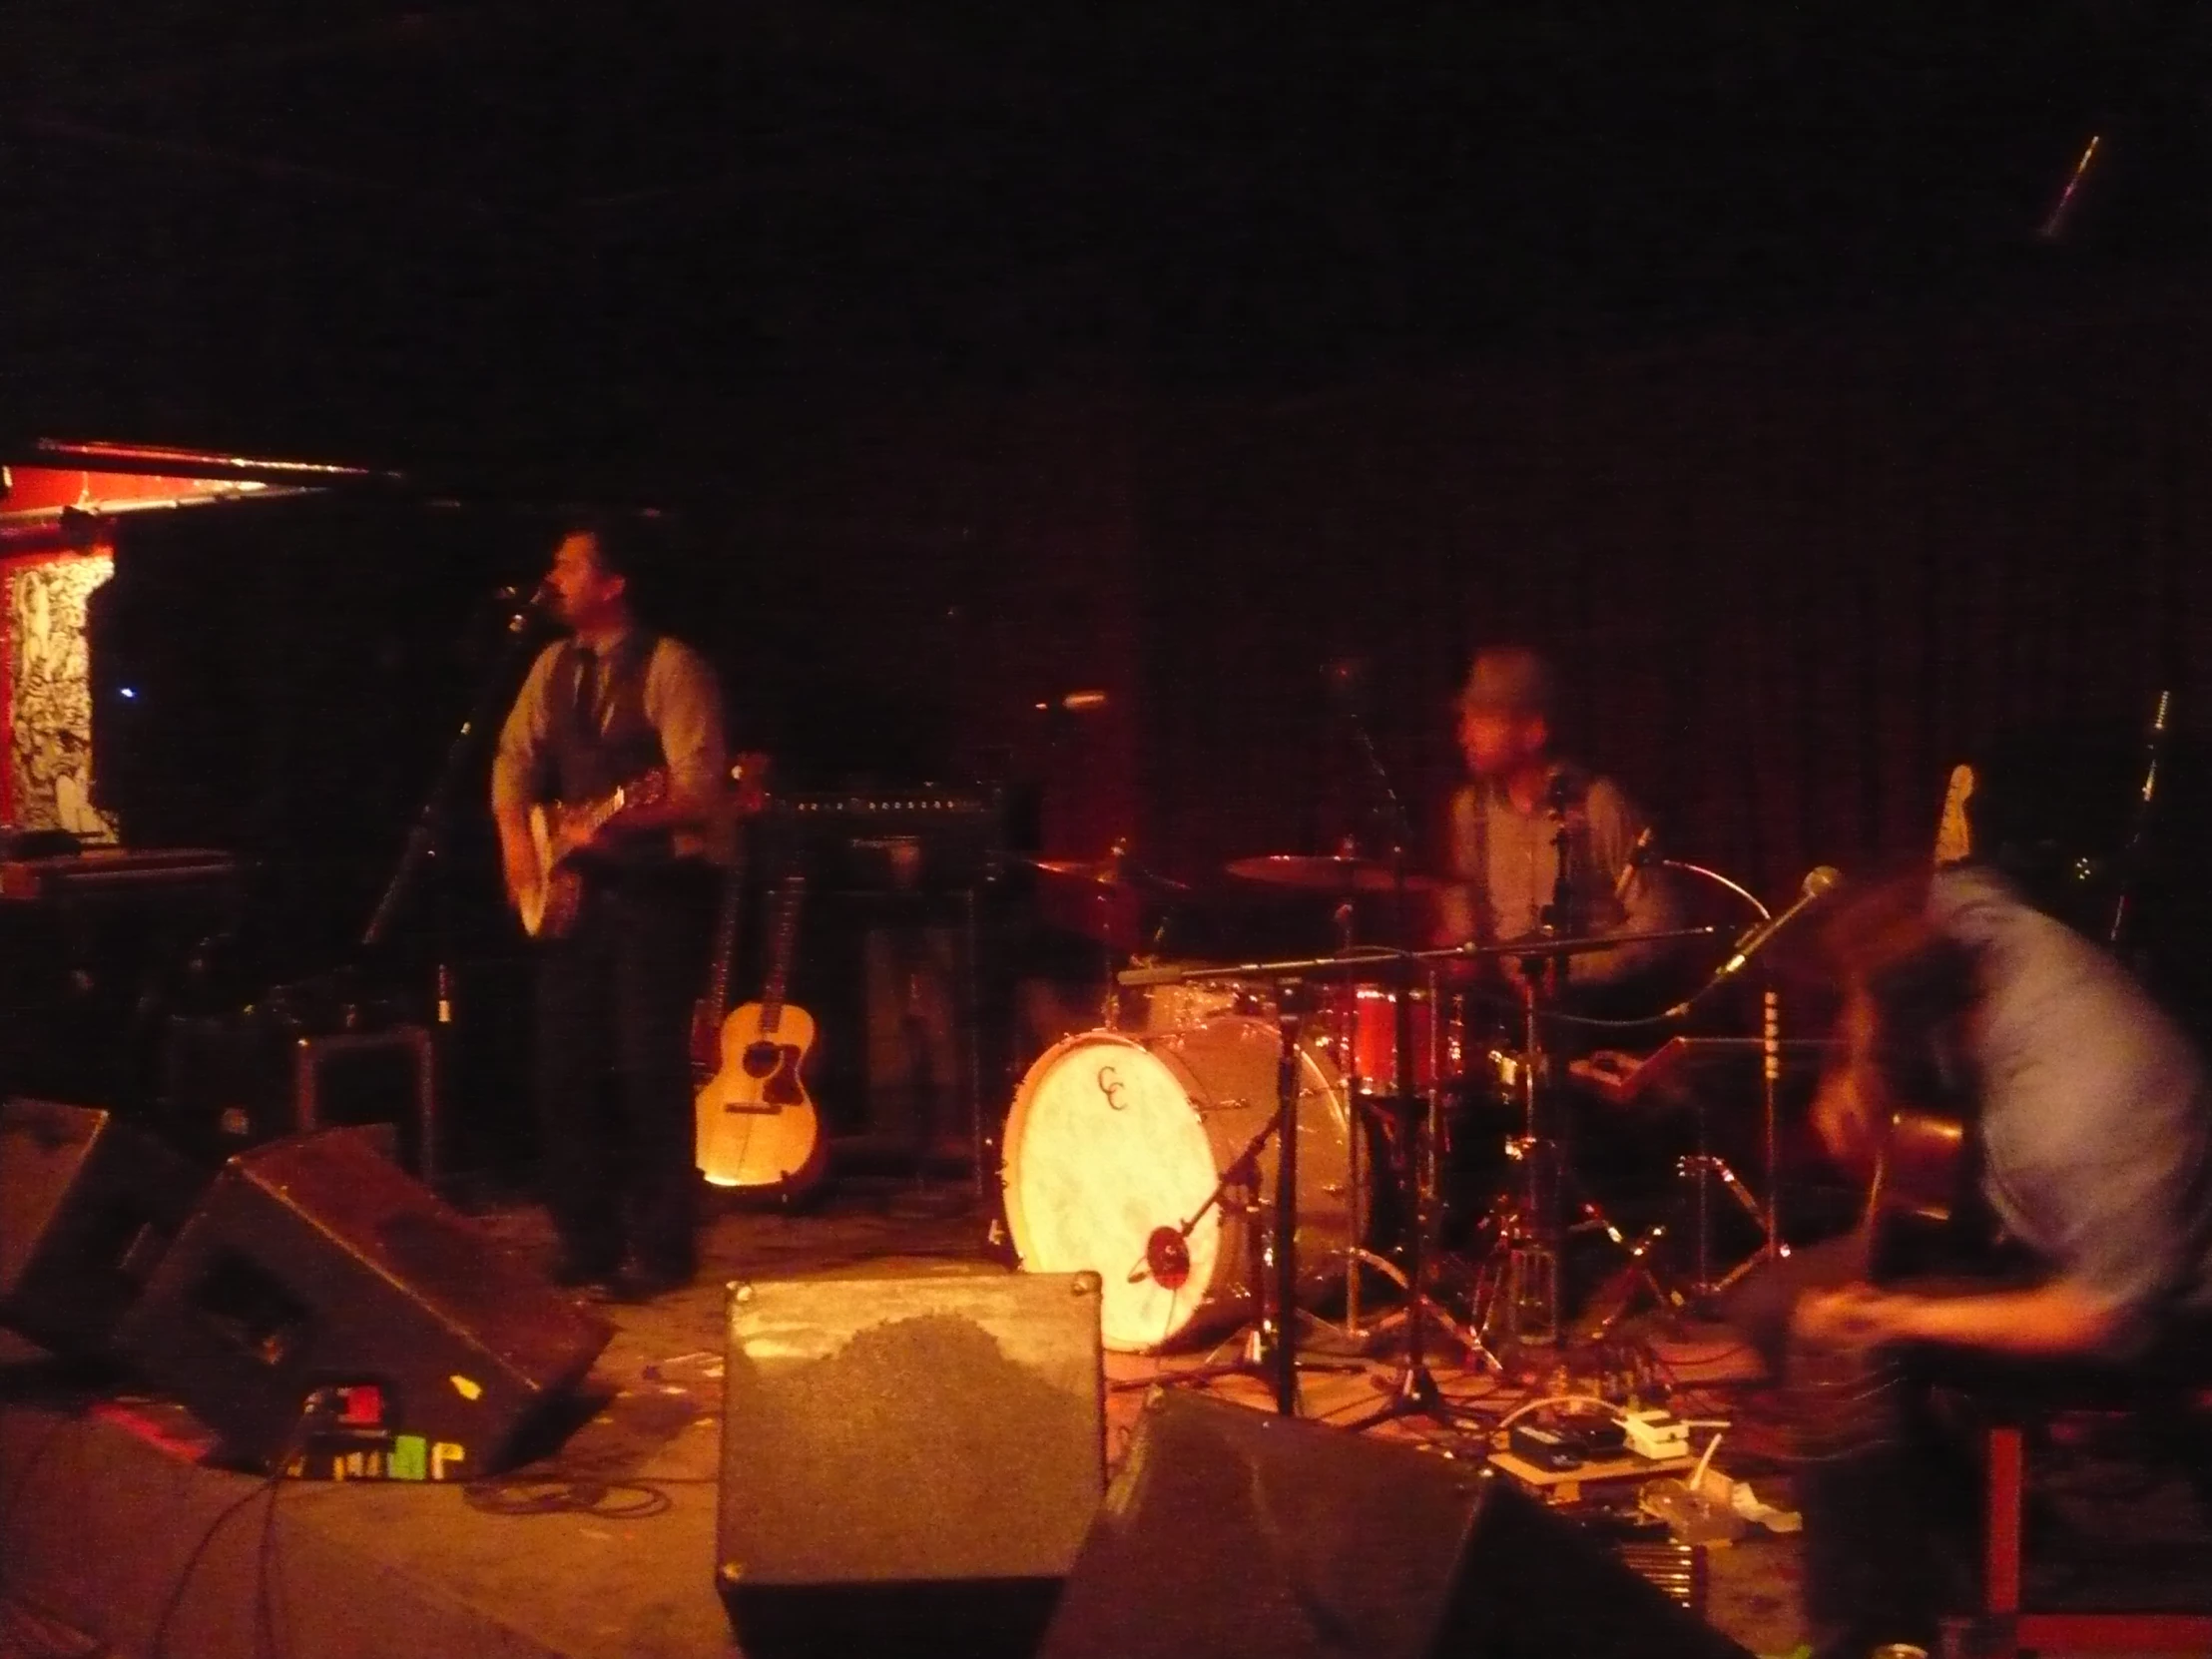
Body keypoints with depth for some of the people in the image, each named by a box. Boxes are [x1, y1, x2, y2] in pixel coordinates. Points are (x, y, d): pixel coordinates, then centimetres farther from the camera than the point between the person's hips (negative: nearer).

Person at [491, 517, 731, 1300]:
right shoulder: (553, 665, 12)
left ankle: (660, 1248, 3)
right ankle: (588, 1240, 17)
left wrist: (618, 820, -32)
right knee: (564, 1070, 7)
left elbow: (699, 789, -19)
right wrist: (517, 838, -2)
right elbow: (515, 756, 15)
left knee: (649, 1068, -6)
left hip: (659, 888, -7)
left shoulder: (672, 666, -11)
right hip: (577, 889, 7)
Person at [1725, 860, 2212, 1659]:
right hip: (2017, 1220, 9)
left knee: (1839, 1350, -26)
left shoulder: (2086, 1113, -39)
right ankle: (1951, 1514, 20)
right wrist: (1855, 1079, -8)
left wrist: (1899, 1317, -29)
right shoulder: (1977, 924, -18)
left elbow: (2114, 1317, -33)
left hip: (2141, 1297, -9)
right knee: (1771, 1303, 5)